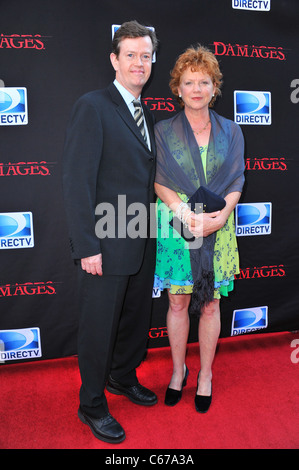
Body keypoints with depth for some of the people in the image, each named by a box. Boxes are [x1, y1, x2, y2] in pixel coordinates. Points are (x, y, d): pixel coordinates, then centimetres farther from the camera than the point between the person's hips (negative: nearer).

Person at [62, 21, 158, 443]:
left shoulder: (147, 114, 14)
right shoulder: (92, 107, -10)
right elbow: (77, 181, -15)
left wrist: (153, 231, 9)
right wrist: (87, 246, -18)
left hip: (143, 245, 8)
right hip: (105, 246, -7)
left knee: (136, 317, 20)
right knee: (99, 326, 6)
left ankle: (123, 377, 44)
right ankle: (92, 405, 27)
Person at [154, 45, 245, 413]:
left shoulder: (230, 131, 8)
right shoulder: (163, 131, 3)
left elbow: (236, 181, 4)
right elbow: (159, 182, -3)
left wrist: (221, 215, -15)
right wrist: (187, 214, -17)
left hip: (219, 226, 1)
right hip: (176, 224, -1)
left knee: (210, 303, 7)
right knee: (178, 301, 6)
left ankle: (205, 375, 25)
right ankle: (178, 371, 27)